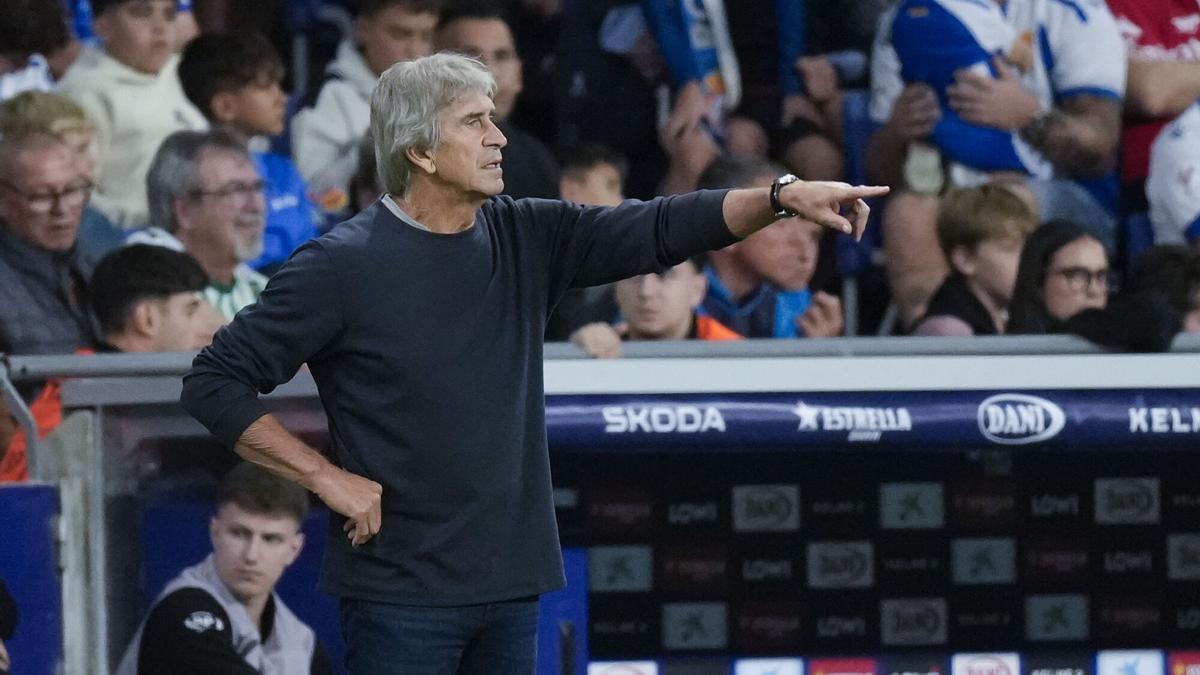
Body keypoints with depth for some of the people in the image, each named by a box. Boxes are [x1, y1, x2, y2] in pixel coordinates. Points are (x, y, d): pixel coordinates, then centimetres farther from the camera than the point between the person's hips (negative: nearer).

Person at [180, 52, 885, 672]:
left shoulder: (526, 239, 7)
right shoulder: (343, 266, -8)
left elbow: (660, 231, 0)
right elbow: (214, 381, -5)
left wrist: (785, 196, -14)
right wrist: (325, 476, -10)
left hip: (511, 585, 6)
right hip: (402, 595, -6)